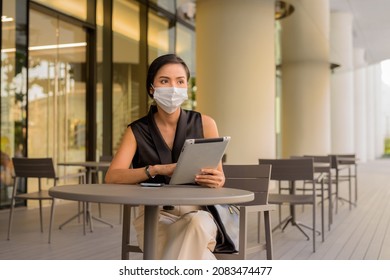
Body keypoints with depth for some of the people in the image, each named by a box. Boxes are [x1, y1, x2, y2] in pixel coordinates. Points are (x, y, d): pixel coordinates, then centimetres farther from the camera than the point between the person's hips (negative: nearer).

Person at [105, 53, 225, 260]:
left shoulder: (204, 124, 2)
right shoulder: (137, 131, 2)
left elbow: (219, 177, 5)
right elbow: (112, 176, -12)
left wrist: (216, 181, -22)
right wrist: (158, 169, -28)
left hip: (196, 211, 1)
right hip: (153, 216, -1)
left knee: (196, 224, -37)